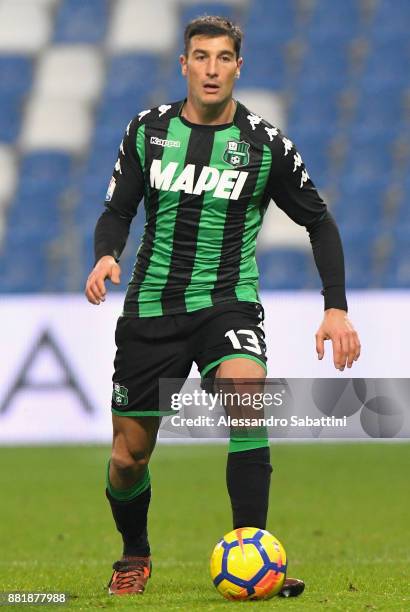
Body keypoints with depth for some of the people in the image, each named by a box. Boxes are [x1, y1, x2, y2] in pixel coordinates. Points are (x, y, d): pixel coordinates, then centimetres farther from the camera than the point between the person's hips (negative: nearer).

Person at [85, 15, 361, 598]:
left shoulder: (266, 143, -3)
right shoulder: (148, 130, 1)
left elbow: (318, 221, 6)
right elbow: (118, 210, 8)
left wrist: (336, 308, -2)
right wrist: (106, 255, -15)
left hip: (228, 303, -2)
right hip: (152, 306, 2)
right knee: (130, 454, 4)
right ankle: (134, 558, 33)